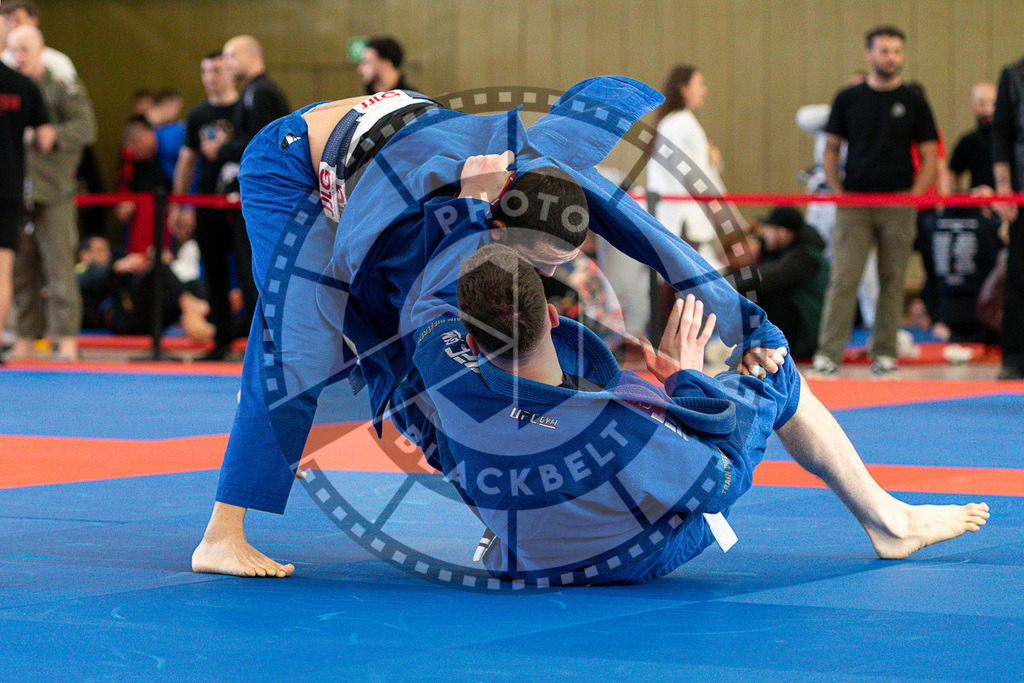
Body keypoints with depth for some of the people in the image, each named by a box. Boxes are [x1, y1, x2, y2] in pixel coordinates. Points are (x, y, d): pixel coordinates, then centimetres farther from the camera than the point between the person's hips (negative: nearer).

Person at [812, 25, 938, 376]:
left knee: (892, 281, 3)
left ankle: (884, 353, 11)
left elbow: (929, 158, 7)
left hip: (898, 206, 0)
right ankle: (828, 353, -8)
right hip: (854, 205, 0)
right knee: (843, 278, -8)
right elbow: (831, 150, 12)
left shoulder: (913, 103, 6)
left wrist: (914, 196, -5)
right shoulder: (848, 99, 8)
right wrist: (838, 192, -1)